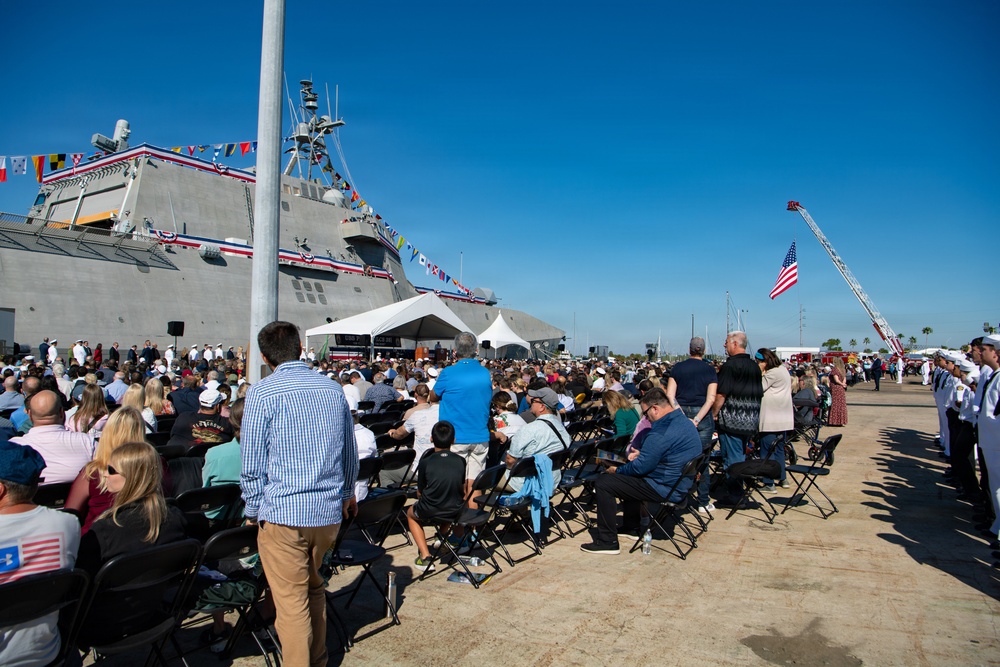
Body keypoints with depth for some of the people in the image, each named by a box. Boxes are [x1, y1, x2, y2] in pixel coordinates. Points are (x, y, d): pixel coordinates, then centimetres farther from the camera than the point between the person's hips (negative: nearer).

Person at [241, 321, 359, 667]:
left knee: (291, 602, 5)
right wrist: (347, 492, 29)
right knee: (314, 589, 24)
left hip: (283, 512, -5)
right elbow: (350, 453, 14)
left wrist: (253, 511, 7)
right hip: (329, 512, 5)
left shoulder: (262, 393, -9)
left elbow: (253, 464, -7)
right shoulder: (333, 389, 5)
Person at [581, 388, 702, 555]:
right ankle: (632, 527, 37)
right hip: (681, 483, 11)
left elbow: (641, 467, -22)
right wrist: (642, 454, 12)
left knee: (603, 483, -9)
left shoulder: (662, 432, -26)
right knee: (627, 475, 31)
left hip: (666, 489, -11)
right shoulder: (684, 421, 6)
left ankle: (607, 542, -2)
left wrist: (616, 470, -6)